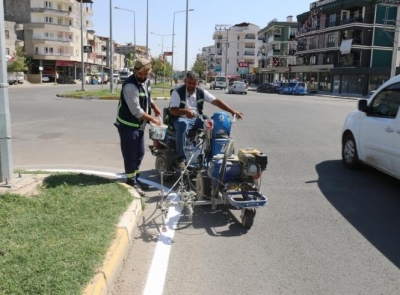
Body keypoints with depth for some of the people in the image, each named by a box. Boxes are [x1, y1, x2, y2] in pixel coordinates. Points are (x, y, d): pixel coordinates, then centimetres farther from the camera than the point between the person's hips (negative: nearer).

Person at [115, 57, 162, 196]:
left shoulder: (146, 81, 3)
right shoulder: (130, 85, -26)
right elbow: (136, 110, -27)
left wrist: (154, 107, 7)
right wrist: (152, 119, -19)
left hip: (139, 125, 9)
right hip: (128, 125, -9)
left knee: (139, 153, 16)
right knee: (130, 155, -1)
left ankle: (135, 179, 30)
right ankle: (131, 183, 10)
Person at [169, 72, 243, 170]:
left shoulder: (201, 92, 4)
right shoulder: (178, 92, -8)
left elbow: (216, 101, -2)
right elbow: (172, 110, -15)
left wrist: (232, 111, -11)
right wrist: (185, 111, -36)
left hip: (197, 119, 5)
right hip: (182, 119, -4)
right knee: (183, 125, -40)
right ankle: (180, 159, -33)